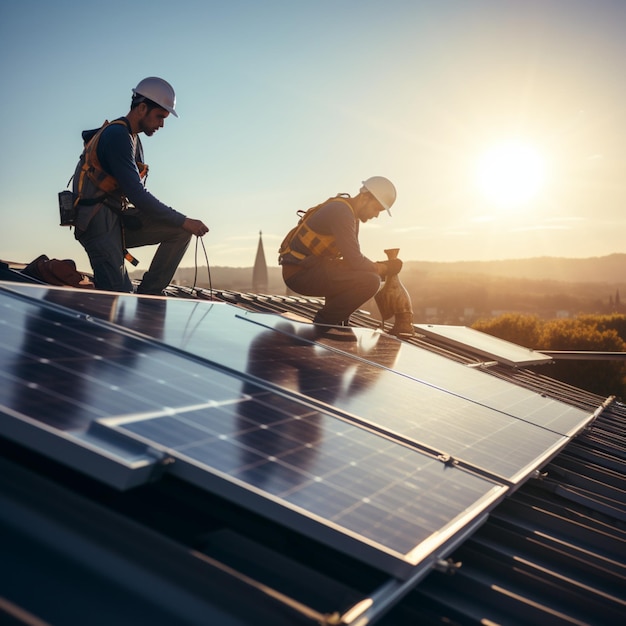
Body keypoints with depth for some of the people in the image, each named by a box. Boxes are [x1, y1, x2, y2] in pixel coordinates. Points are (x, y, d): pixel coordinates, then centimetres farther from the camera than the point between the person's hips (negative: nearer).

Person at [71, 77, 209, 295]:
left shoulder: (133, 138, 18)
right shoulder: (117, 135, -15)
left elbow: (136, 194, 17)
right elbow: (136, 195, -23)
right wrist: (184, 221, -21)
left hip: (120, 220, 9)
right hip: (98, 222, -9)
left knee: (180, 230, -5)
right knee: (120, 299, -16)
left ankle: (148, 294, -4)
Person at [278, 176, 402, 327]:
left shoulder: (351, 213, 15)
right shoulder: (341, 212, -18)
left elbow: (354, 256, 21)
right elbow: (355, 260, -23)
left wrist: (379, 267, 3)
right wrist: (382, 269, -6)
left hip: (308, 268, 11)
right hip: (300, 273, -11)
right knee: (370, 281, -21)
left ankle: (336, 321, 18)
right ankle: (324, 321, -6)